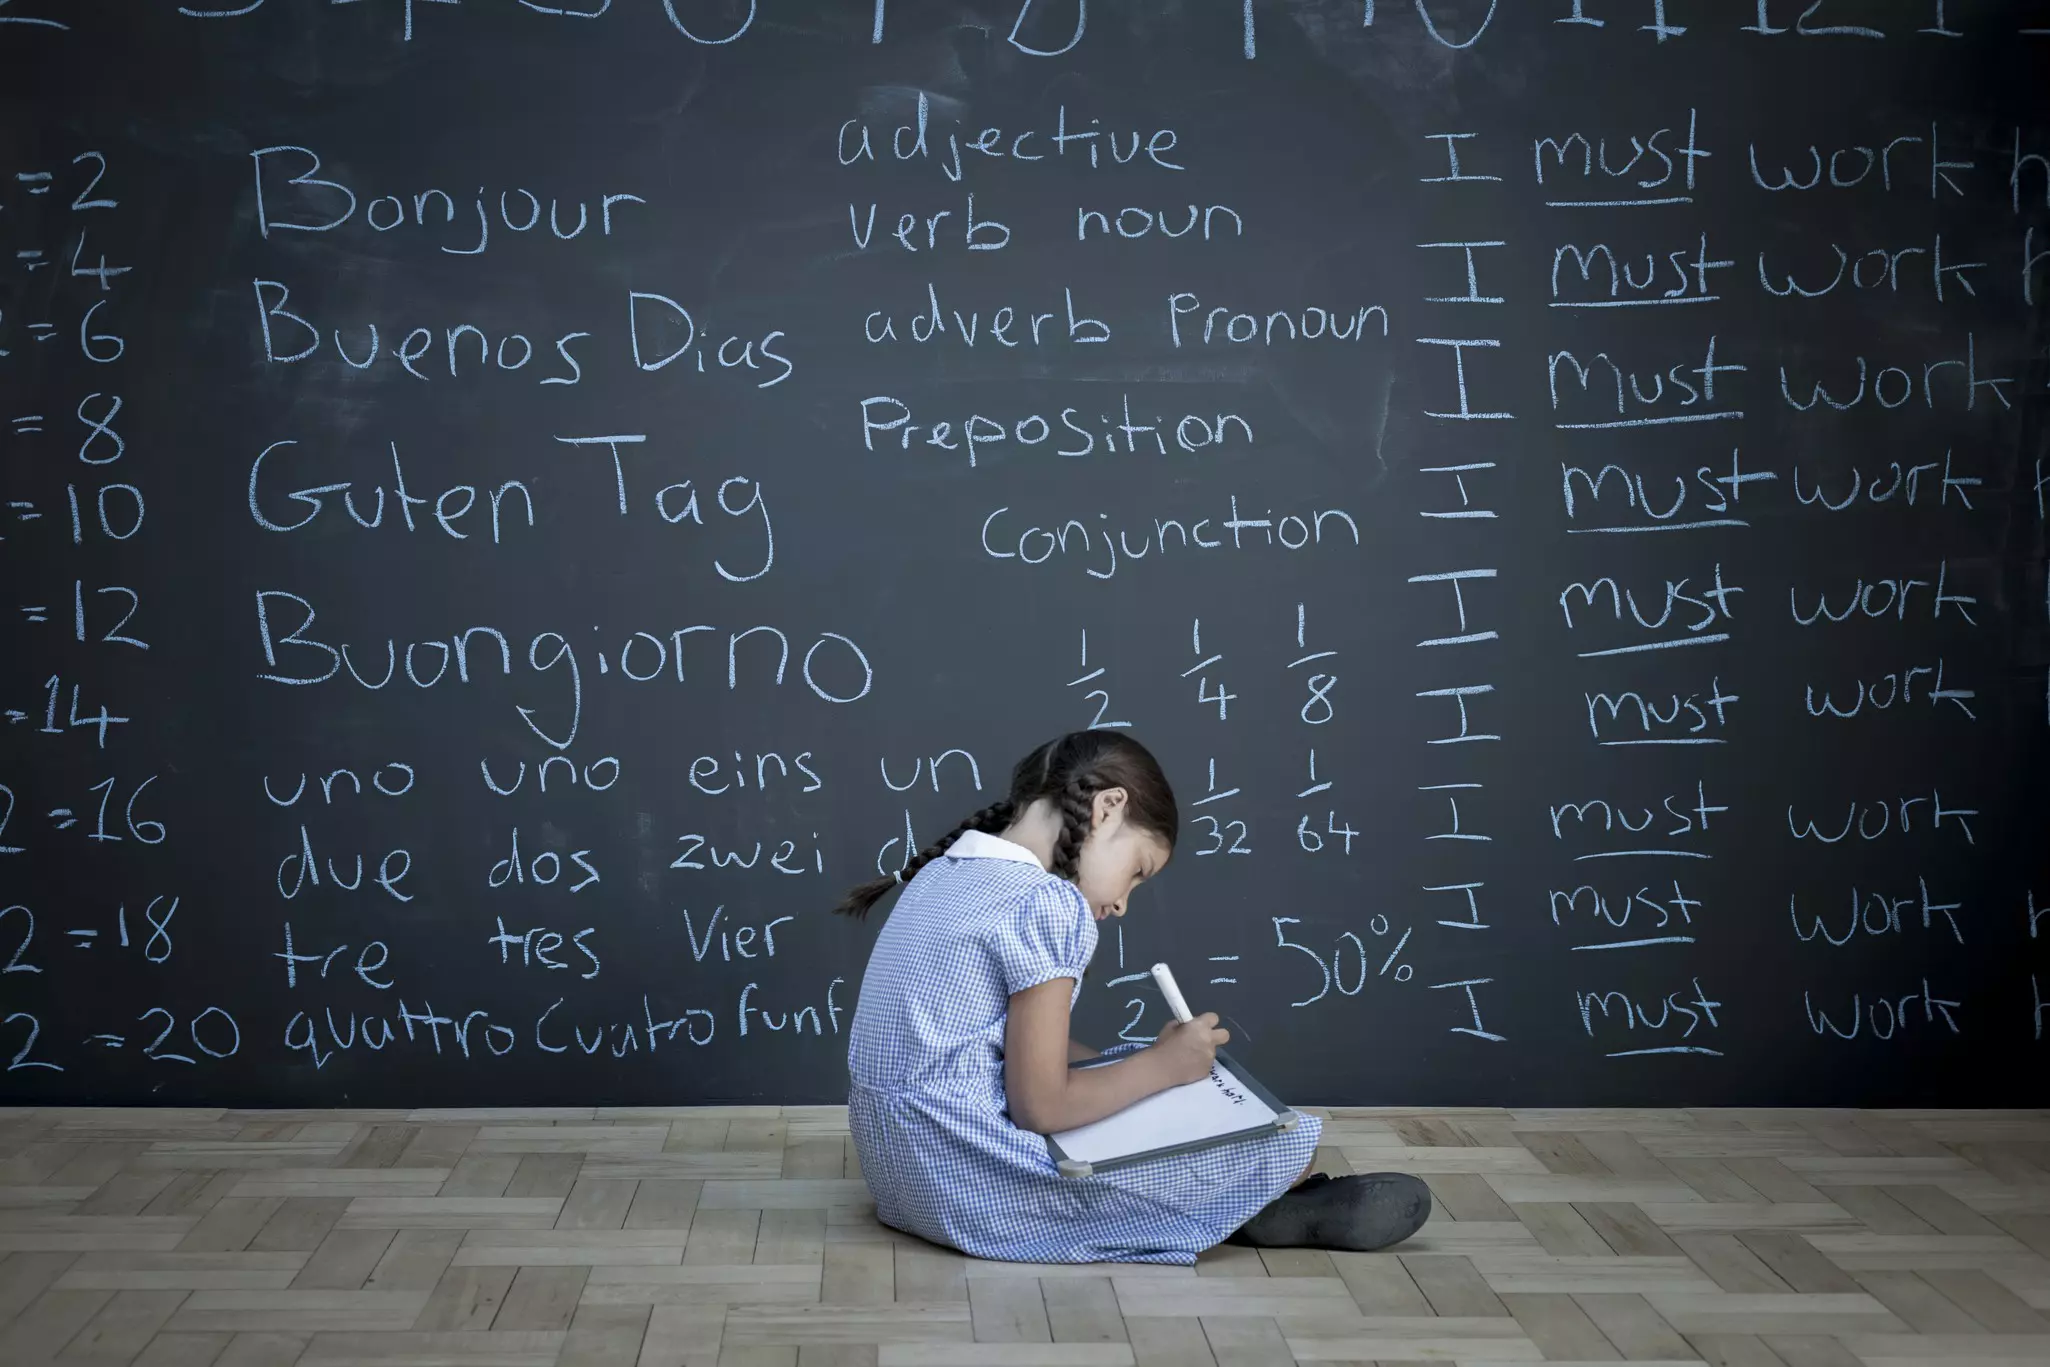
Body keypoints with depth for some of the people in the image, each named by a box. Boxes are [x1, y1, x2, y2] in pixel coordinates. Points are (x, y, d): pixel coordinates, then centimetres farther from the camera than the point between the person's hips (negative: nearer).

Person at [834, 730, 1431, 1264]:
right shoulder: (1047, 904, -17)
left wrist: (1153, 1062, 8)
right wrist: (1164, 1065, -4)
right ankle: (1273, 1213, 22)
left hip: (900, 1166, 10)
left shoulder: (945, 873, 11)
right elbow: (1041, 1106, -18)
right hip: (974, 1190, -10)